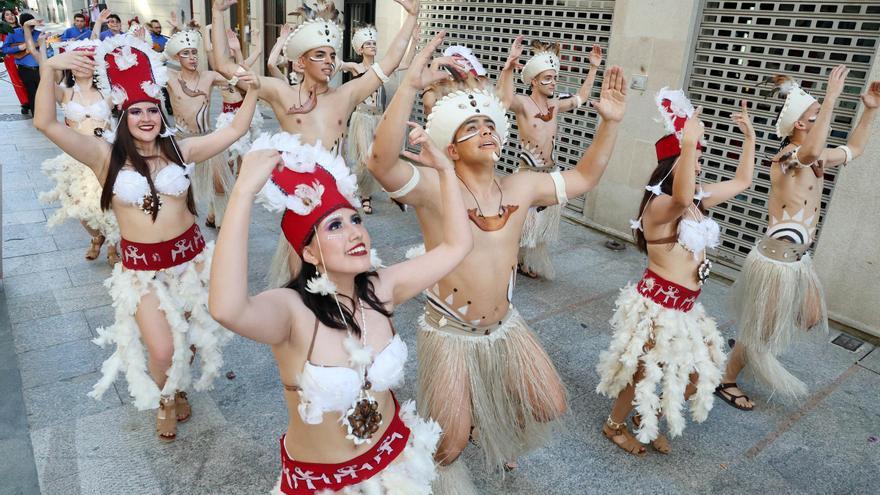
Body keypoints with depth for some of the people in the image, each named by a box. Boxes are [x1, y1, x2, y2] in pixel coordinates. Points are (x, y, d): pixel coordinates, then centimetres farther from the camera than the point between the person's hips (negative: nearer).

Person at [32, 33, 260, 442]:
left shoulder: (180, 150, 0)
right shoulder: (106, 156, -7)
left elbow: (234, 131, 3)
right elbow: (45, 123, -18)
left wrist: (253, 92, -7)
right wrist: (49, 70, -30)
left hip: (190, 254, 3)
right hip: (141, 266, -2)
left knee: (191, 334, 15)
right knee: (162, 350, -7)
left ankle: (178, 388, 49)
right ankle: (164, 401, 30)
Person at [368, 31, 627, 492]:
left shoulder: (522, 186, -4)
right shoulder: (434, 188, -21)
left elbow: (583, 178, 7)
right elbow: (381, 161, -40)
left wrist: (610, 122, -4)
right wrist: (410, 86, -49)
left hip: (505, 327, 5)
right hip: (449, 333, -5)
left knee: (550, 405, 17)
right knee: (450, 442, 3)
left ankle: (495, 433, 50)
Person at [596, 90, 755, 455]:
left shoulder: (699, 199, 6)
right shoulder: (659, 205, -21)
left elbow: (741, 181, 20)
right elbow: (681, 199, -47)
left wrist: (749, 137, 16)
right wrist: (689, 144, -50)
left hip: (685, 307, 9)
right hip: (656, 306, -9)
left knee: (698, 376, 17)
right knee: (644, 374, 9)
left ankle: (648, 418, 38)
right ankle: (614, 425, 35)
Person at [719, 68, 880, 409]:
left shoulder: (813, 160, 9)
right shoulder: (787, 156, -19)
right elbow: (812, 151, -44)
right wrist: (831, 98, -39)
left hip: (797, 257, 10)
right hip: (776, 257, -9)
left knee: (811, 317, 23)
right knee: (761, 329, 4)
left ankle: (749, 351, 40)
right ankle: (727, 381, 22)